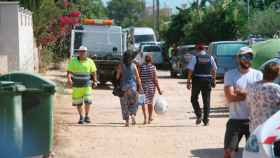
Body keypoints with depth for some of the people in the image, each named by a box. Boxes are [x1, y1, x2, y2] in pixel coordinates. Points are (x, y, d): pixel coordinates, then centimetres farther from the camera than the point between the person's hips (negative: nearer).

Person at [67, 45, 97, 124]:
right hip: (76, 86, 0)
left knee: (88, 100, -12)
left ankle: (87, 116, 3)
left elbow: (93, 72, 13)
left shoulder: (90, 62, 3)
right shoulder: (73, 61, -1)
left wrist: (95, 81, 10)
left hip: (87, 85, 0)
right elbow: (69, 71, -8)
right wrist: (69, 79, -25)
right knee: (78, 102, 6)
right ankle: (81, 117, 20)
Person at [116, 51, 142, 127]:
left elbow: (117, 77, -5)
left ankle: (127, 121, 6)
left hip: (124, 87, 0)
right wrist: (139, 86, 5)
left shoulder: (121, 66, -5)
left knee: (125, 104, 9)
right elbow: (138, 77, -3)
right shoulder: (134, 66, -3)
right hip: (133, 86, 0)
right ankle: (132, 115, -9)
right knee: (133, 103, 16)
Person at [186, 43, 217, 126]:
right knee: (206, 100, 9)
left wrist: (188, 81, -5)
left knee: (194, 99, 13)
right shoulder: (210, 58, 4)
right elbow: (214, 70, 7)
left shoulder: (195, 57, -6)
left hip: (197, 80, -3)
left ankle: (198, 115, 0)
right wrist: (214, 80, 17)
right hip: (207, 80, 3)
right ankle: (206, 119, 8)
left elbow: (190, 70, -9)